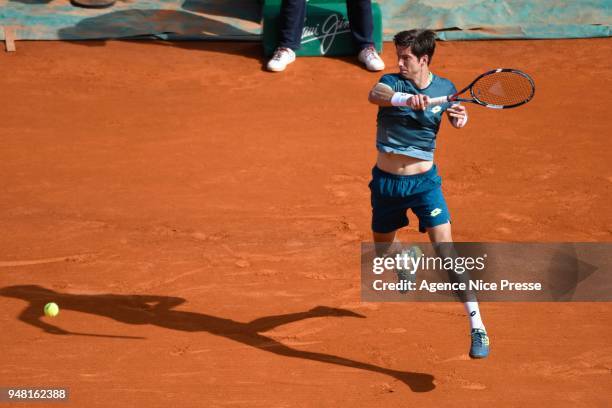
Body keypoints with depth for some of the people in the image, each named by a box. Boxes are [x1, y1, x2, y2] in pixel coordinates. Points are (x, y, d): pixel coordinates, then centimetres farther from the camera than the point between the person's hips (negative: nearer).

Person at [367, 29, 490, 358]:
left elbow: (455, 115, 17)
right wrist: (405, 99, -55)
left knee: (445, 250, -15)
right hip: (386, 181, 2)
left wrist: (460, 118, -7)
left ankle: (477, 327, -14)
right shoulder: (392, 82, -11)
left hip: (424, 182, -2)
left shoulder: (445, 88, -4)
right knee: (383, 246, 22)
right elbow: (375, 95, -35)